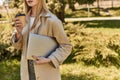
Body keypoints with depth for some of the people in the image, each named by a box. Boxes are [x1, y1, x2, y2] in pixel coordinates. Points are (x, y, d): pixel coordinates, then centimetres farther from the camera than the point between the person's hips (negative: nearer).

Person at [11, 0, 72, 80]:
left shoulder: (51, 20, -15)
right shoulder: (25, 19, 4)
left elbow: (66, 46, -9)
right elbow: (19, 46, 9)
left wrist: (49, 60, -21)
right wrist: (18, 32, -11)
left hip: (47, 73, -5)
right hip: (27, 72, 6)